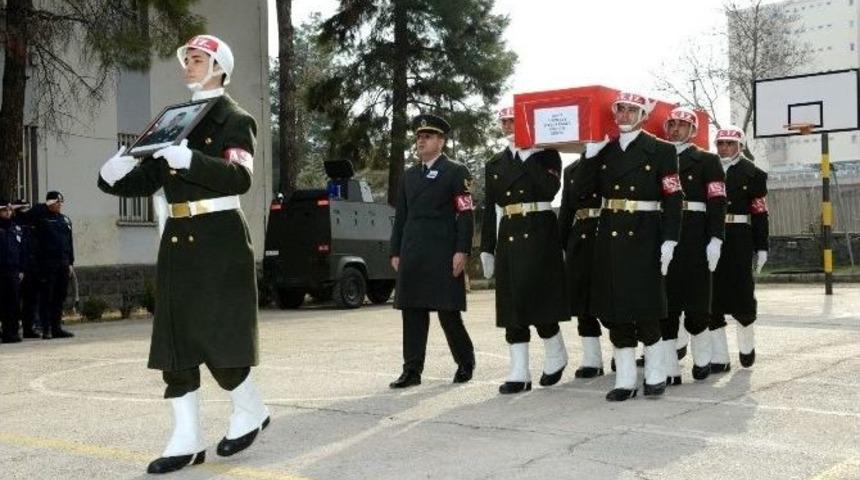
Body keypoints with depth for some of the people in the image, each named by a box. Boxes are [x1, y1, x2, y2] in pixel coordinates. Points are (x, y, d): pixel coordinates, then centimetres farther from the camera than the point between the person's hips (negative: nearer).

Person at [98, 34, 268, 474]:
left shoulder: (235, 120, -3)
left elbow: (240, 177, -20)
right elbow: (149, 178, 13)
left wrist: (188, 159, -32)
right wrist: (113, 176, -7)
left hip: (218, 239, -7)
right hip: (177, 239, 7)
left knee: (216, 334, -5)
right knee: (174, 337, 4)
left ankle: (251, 412, 19)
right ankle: (187, 439, 10)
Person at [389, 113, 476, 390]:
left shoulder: (456, 172, 1)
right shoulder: (409, 175, 19)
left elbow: (466, 215, -5)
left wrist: (462, 251, -13)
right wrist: (396, 252, 13)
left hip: (443, 254, -5)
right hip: (412, 254, 5)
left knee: (448, 312, -1)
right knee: (412, 312, 3)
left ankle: (465, 362, 19)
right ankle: (412, 370, 8)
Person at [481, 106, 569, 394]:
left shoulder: (546, 155, 3)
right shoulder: (495, 164, 15)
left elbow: (550, 189, -15)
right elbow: (489, 210, 14)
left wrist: (527, 156, -12)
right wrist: (486, 249, 10)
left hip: (539, 236, -4)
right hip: (508, 238, 5)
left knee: (538, 298, -8)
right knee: (512, 304, 1)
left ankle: (556, 357, 17)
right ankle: (519, 374, 4)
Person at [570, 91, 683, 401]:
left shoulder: (661, 151, 0)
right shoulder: (603, 152, 10)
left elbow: (673, 199, -5)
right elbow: (579, 191, 2)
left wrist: (669, 241, -13)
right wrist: (590, 155, -6)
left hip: (644, 237, -4)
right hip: (610, 237, 4)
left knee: (645, 308, 1)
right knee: (615, 309, 4)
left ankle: (655, 375, 16)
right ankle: (625, 380, 12)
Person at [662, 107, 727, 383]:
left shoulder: (707, 161, 6)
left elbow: (717, 202, -3)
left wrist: (715, 239, -14)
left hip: (694, 240, -3)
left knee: (696, 301, 2)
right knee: (664, 304, -1)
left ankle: (702, 359, 23)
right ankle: (670, 370, 2)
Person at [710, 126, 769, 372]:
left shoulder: (752, 173, 3)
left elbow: (760, 213, 0)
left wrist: (761, 247, -4)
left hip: (739, 240, -2)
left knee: (742, 294, 0)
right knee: (711, 297, 0)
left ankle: (746, 344, 28)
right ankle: (720, 358, 7)